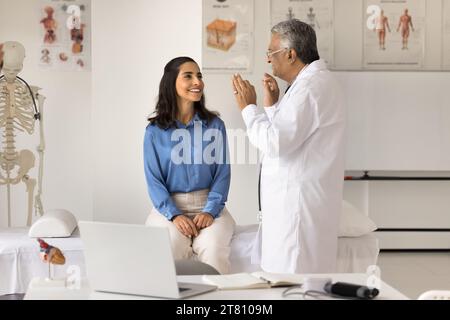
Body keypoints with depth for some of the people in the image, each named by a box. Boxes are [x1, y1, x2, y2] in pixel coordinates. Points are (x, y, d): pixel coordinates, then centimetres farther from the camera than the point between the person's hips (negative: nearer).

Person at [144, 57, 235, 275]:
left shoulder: (215, 125, 7)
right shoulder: (154, 131, 4)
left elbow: (222, 173, 4)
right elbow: (154, 180, 0)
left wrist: (210, 211, -11)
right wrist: (174, 215, -14)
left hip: (208, 205, 1)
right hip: (168, 207, -1)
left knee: (213, 247, -30)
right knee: (171, 247, -31)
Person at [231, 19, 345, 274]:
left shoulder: (310, 87, -16)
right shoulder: (317, 81, 17)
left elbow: (275, 143, -22)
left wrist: (249, 107, -10)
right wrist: (272, 105, 11)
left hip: (300, 203, -11)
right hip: (296, 199, 11)